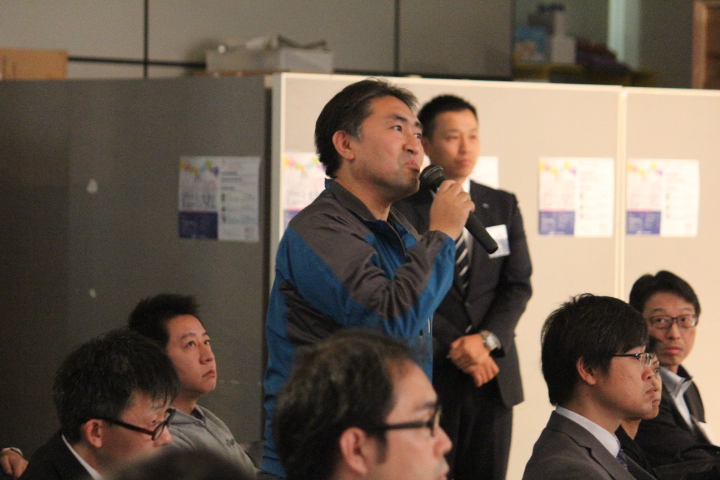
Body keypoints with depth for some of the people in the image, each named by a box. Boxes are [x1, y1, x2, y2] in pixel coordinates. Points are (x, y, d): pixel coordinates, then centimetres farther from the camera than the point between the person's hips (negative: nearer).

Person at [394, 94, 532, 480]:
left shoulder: (503, 207, 14)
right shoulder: (402, 208, 0)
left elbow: (518, 285, 7)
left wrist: (486, 339, -9)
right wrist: (453, 349, -13)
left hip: (493, 374, 4)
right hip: (427, 376, -4)